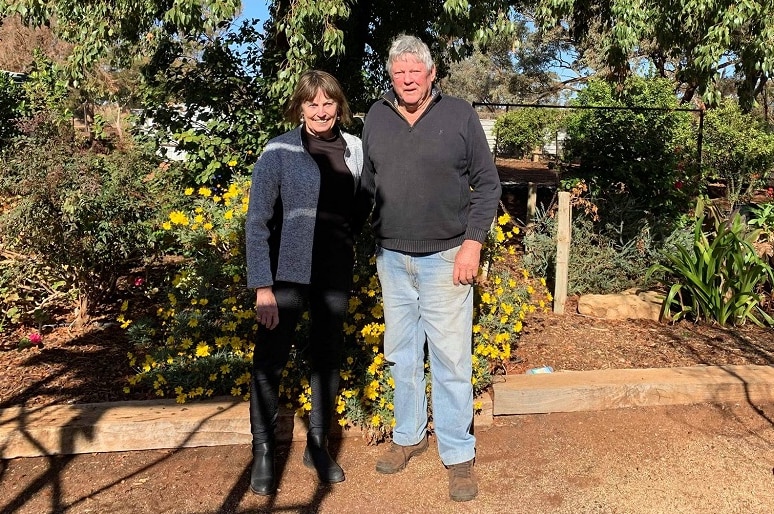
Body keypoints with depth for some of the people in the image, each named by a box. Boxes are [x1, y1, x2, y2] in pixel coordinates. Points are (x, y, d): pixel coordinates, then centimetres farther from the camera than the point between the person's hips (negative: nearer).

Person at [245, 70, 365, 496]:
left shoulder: (355, 149, 3)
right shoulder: (279, 151, -8)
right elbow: (257, 222, -9)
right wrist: (262, 287, -13)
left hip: (336, 271, 4)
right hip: (288, 270, -4)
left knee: (328, 357, 13)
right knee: (270, 359, 3)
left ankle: (318, 445, 31)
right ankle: (263, 452, 21)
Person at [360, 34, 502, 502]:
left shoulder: (459, 114, -3)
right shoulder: (377, 117, 6)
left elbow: (487, 183, -2)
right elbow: (367, 182, 13)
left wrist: (472, 243, -10)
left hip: (445, 257, -3)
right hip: (391, 258, 4)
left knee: (451, 357, 0)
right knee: (402, 353, 14)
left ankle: (459, 454, 15)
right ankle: (409, 435, 32)